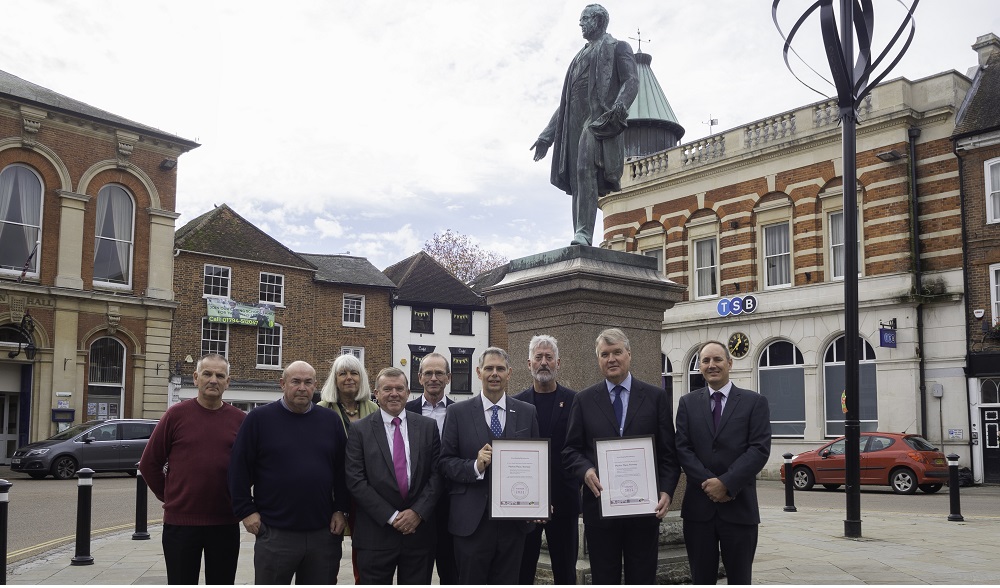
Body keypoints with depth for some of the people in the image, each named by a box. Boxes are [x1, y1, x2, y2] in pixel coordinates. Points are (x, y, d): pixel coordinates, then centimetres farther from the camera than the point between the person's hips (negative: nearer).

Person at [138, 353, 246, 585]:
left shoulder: (240, 419, 1)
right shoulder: (176, 414, -3)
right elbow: (149, 463, 3)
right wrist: (168, 497, 4)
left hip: (226, 524, 1)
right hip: (180, 522, -1)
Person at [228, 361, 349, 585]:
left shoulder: (331, 420, 7)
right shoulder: (259, 418, -2)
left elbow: (342, 470, 10)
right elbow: (239, 469, -2)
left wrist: (340, 509, 3)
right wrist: (246, 511, -5)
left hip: (324, 533, 3)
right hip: (275, 533, -3)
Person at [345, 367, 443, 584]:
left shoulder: (428, 427, 6)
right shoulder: (360, 430, 0)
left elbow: (437, 474, 3)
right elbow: (355, 480, -6)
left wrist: (418, 512, -10)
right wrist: (391, 517, -11)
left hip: (420, 531, 2)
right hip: (375, 534, -2)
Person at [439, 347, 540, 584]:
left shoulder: (527, 412, 7)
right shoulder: (458, 412, 1)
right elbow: (446, 462, -1)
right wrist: (476, 466, -19)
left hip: (514, 518, 2)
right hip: (472, 520, -2)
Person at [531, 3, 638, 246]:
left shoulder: (617, 47, 13)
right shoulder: (580, 57, 32)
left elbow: (632, 81, -4)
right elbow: (565, 102, 30)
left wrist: (620, 104, -27)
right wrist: (547, 135, 22)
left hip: (599, 118, -7)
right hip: (575, 124, 7)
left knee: (585, 169, -26)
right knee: (577, 180, -4)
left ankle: (584, 233, -35)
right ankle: (581, 237, -8)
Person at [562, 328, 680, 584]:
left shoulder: (656, 397, 4)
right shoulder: (584, 400, 6)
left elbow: (668, 452, 3)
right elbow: (571, 450, 5)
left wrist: (666, 491, -10)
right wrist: (586, 470, -15)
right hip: (600, 504, 1)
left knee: (642, 580, 8)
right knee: (604, 581, 9)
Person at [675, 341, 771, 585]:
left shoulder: (754, 402, 2)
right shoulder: (687, 403, 9)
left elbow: (760, 449, -7)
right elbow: (682, 448, 1)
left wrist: (726, 483, -15)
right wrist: (708, 483, -12)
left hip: (740, 507, -2)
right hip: (698, 506, 2)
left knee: (739, 580, 7)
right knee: (701, 580, 8)